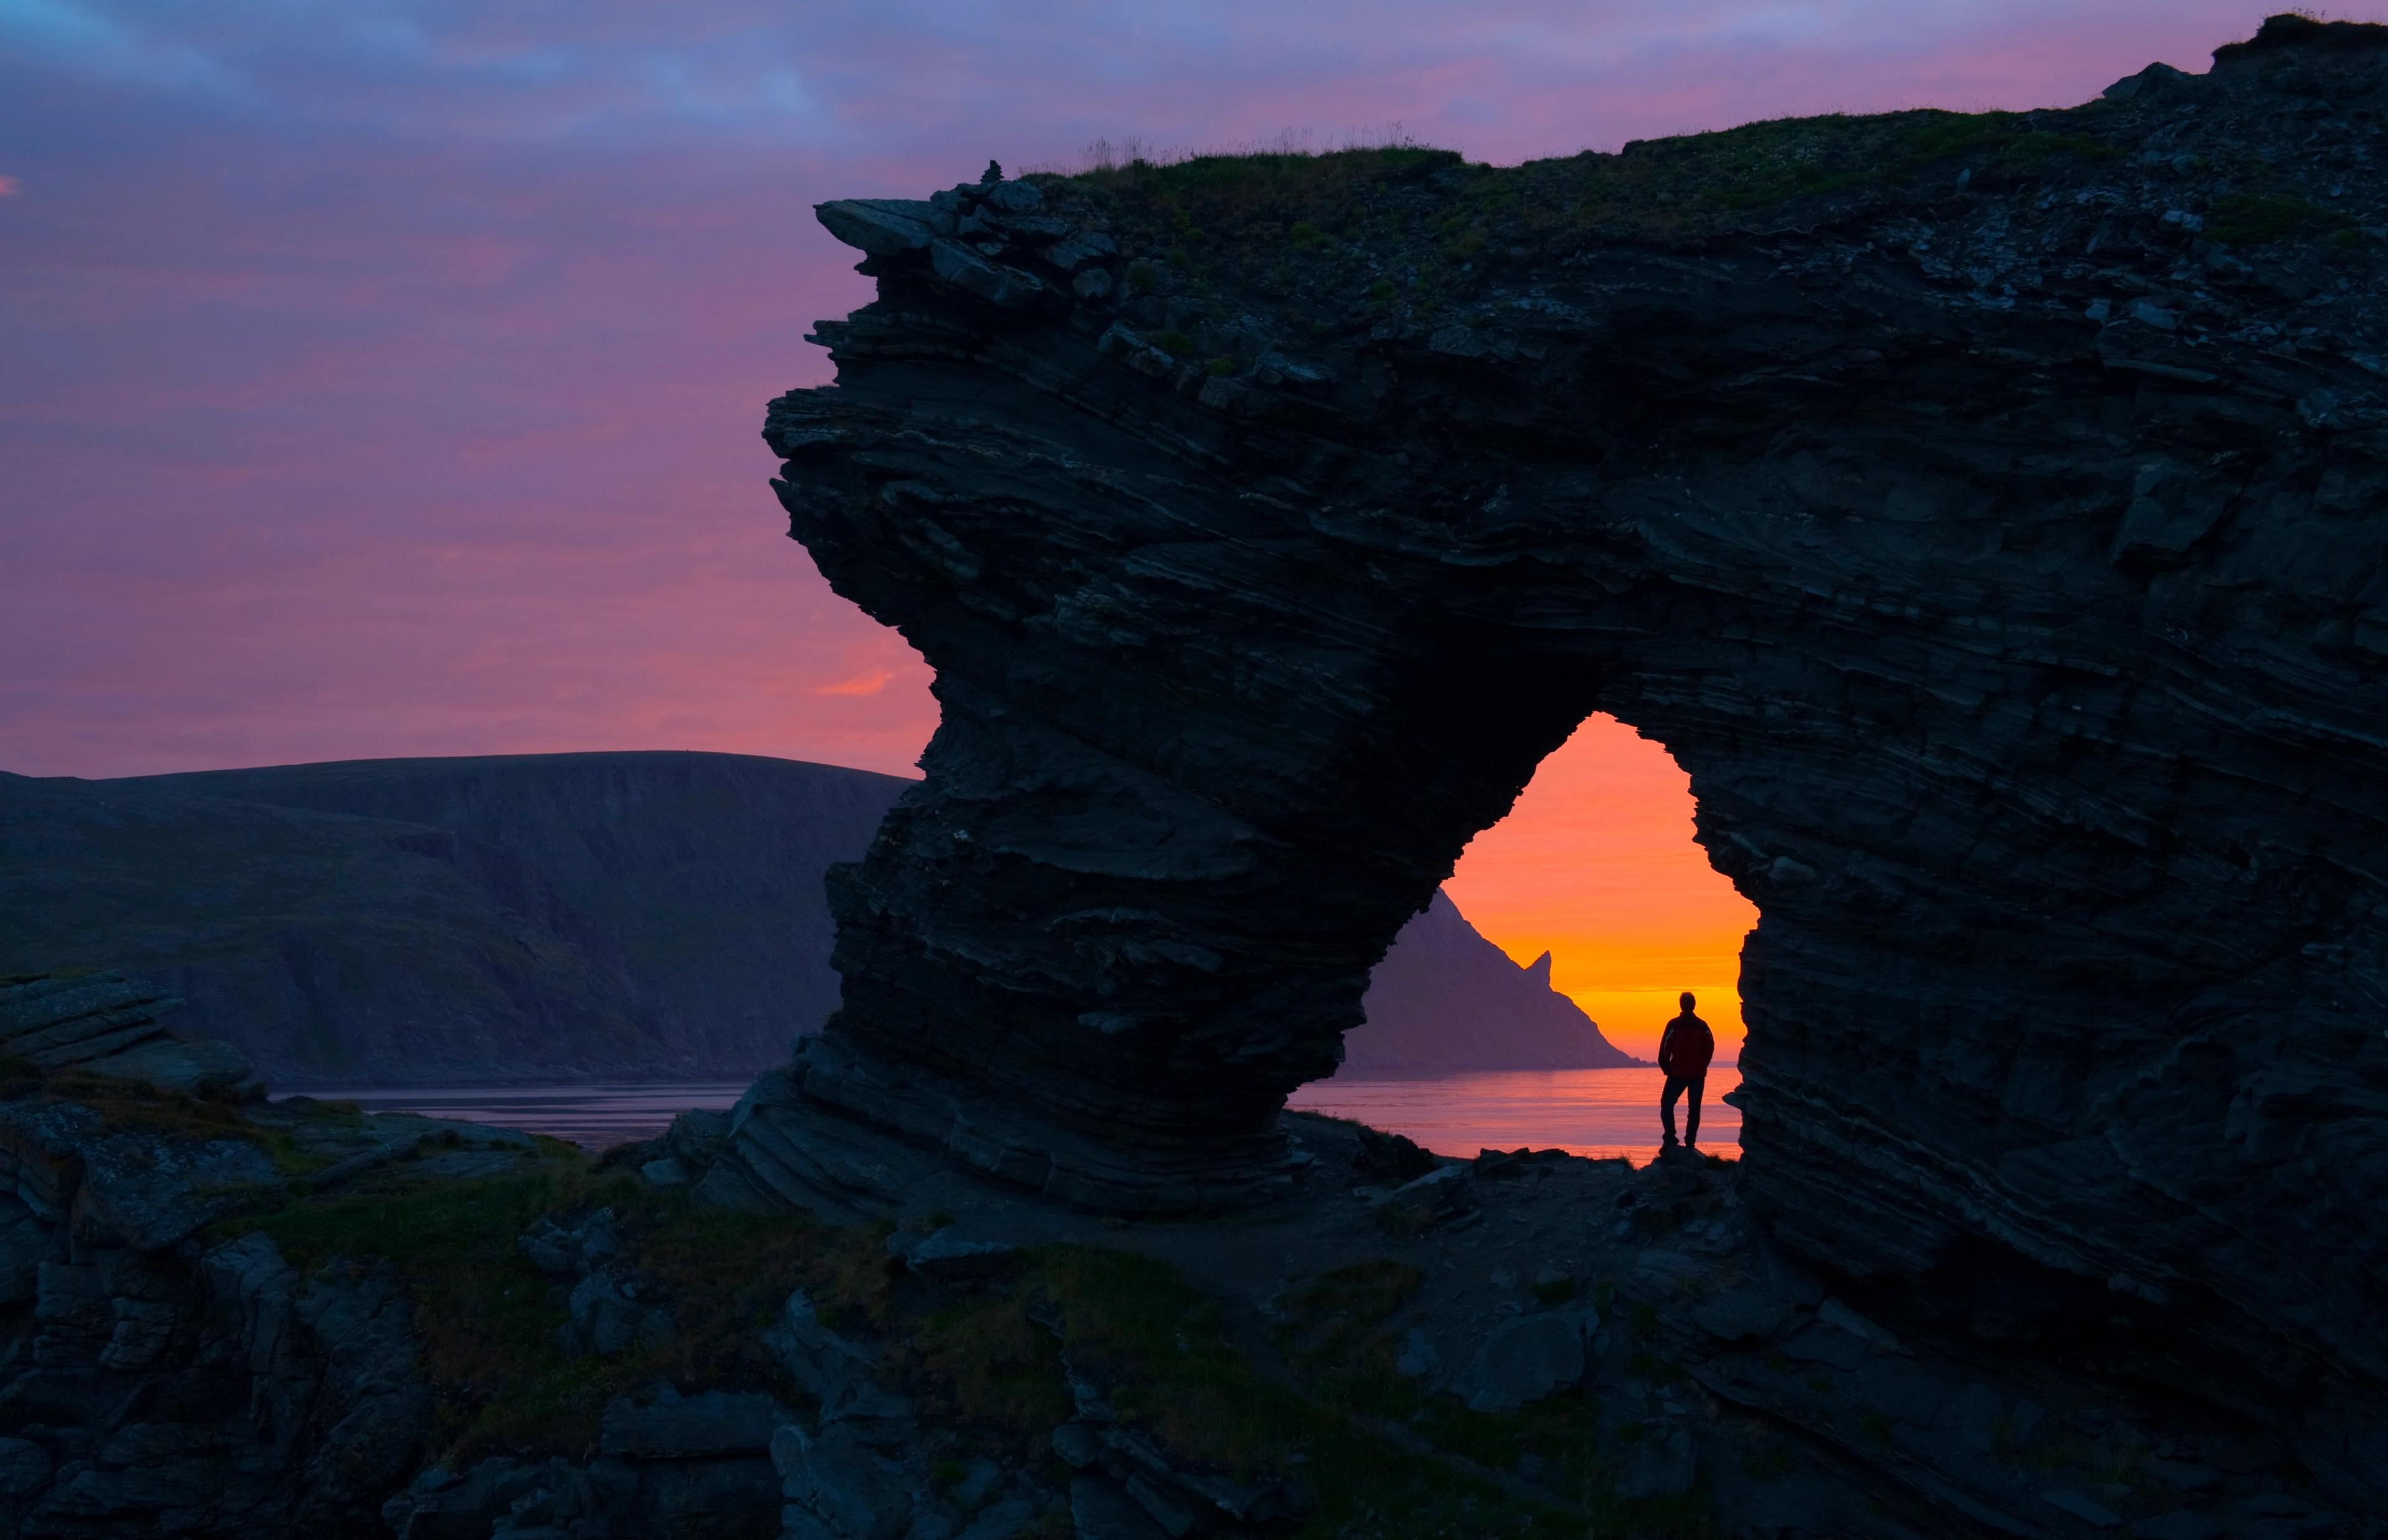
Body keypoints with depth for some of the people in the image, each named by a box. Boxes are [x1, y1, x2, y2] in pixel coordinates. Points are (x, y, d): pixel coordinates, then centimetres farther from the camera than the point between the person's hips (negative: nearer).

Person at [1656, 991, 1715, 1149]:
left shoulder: (1674, 1025, -8)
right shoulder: (1703, 1026, 1)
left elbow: (1665, 1049, -8)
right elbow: (1710, 1049, 4)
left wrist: (1667, 1069, 5)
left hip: (1678, 1073, -3)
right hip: (1698, 1075, 3)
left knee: (1667, 1105, 9)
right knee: (1694, 1109, 8)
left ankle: (1671, 1138, -7)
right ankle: (1690, 1143, 3)